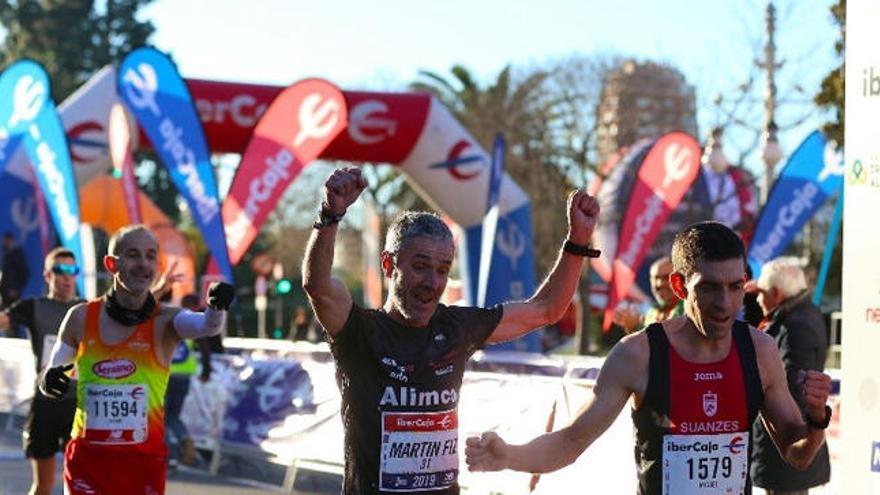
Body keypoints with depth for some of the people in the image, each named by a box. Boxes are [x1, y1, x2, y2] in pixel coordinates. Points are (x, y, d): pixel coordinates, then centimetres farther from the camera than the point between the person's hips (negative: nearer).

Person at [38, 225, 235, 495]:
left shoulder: (165, 321, -7)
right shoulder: (81, 318, 0)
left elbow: (207, 325, -30)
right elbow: (51, 373, 13)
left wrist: (217, 307, -53)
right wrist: (48, 381, -12)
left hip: (145, 460, -1)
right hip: (87, 456, 1)